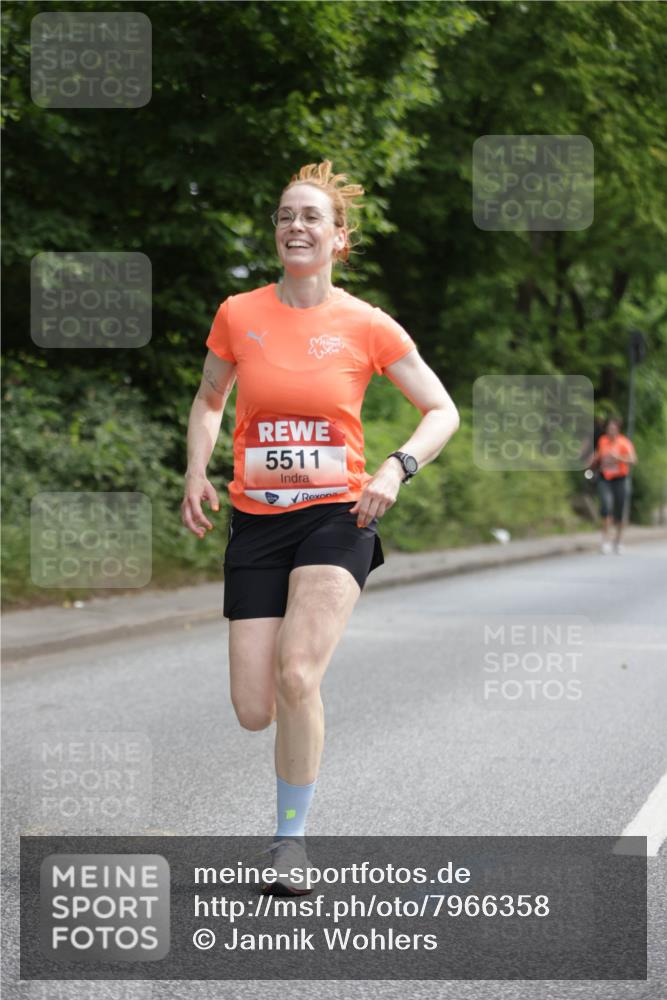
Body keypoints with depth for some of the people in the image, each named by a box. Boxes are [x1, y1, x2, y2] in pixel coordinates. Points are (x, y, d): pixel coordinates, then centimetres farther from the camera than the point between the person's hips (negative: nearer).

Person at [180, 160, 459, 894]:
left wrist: (397, 468, -14)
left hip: (337, 517, -2)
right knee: (253, 711, -3)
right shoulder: (238, 314, 2)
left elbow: (442, 411, 3)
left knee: (297, 677, -22)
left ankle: (292, 838, -3)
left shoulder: (366, 325, -4)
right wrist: (197, 472, 1)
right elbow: (209, 400, 18)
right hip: (256, 522, 2)